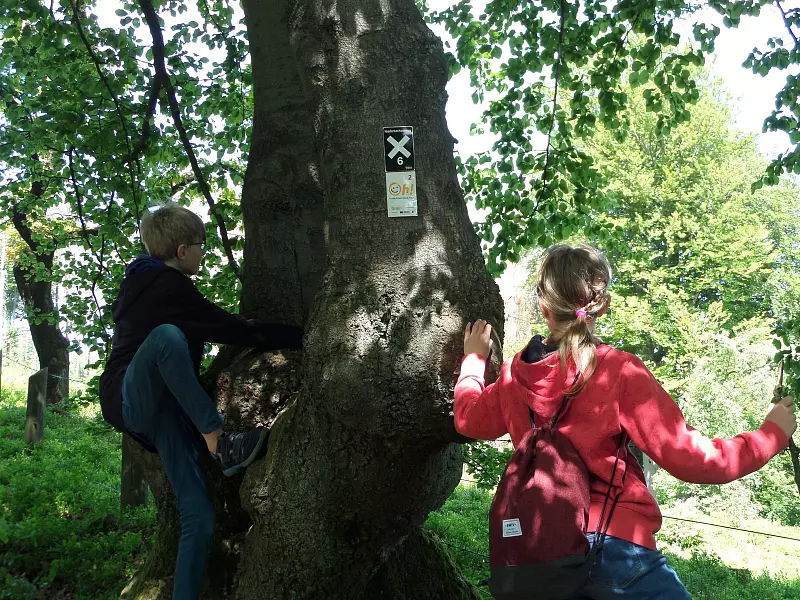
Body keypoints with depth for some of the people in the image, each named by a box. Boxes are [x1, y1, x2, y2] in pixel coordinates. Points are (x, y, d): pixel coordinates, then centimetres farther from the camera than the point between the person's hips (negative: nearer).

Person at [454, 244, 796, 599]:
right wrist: (773, 433, 0)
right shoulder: (619, 372, -14)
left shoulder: (514, 375, 1)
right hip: (615, 545, -5)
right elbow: (689, 458, -13)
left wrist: (474, 358, 37)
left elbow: (469, 419, 21)